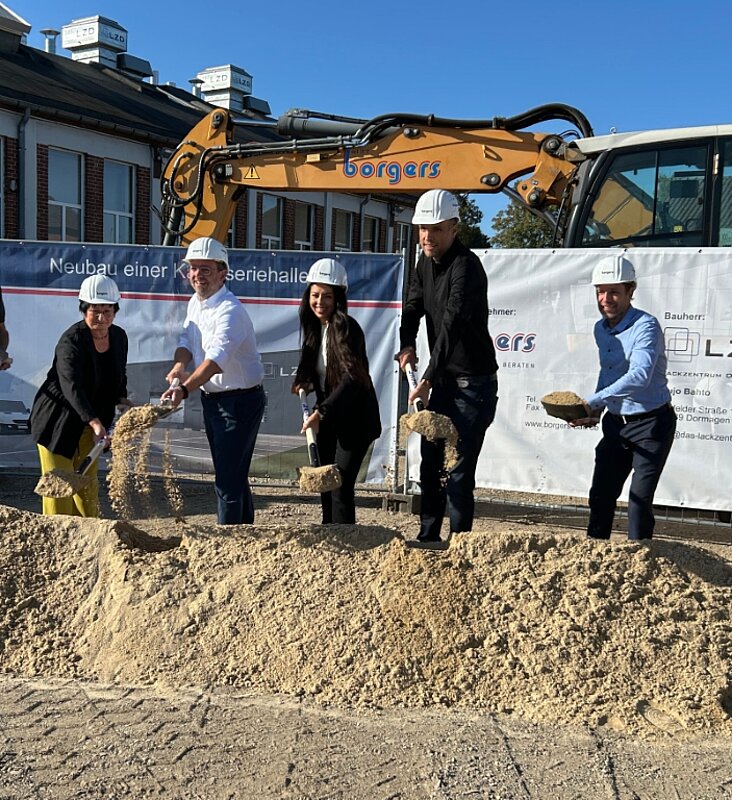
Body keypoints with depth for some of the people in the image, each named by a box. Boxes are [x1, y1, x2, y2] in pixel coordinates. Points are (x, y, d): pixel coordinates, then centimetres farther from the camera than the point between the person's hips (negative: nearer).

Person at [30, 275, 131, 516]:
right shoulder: (71, 341, -24)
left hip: (91, 419, 6)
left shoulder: (119, 337, -1)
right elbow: (71, 386, -37)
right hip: (58, 420, -6)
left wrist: (121, 398, -3)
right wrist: (95, 423, -47)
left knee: (88, 480, 14)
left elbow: (119, 376, 17)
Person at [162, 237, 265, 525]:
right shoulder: (195, 303, 8)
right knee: (234, 474, 20)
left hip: (240, 401, -9)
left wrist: (185, 389, -51)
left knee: (228, 480, -9)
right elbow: (187, 339, 0)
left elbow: (217, 357, -37)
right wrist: (179, 365, -23)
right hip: (211, 399, 9)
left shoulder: (230, 311, -23)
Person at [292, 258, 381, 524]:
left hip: (354, 419, -8)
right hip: (328, 420, 8)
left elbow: (352, 377, -26)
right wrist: (307, 384, -1)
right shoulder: (315, 326, 6)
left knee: (341, 488, -11)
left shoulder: (346, 327, -18)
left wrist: (321, 412, -29)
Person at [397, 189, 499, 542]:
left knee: (458, 470, -8)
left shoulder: (467, 266, -19)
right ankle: (428, 537, 28)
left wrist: (426, 381, -33)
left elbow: (452, 327, -28)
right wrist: (406, 346, -11)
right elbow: (412, 308, 9)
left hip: (473, 382, -9)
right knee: (430, 461, 15)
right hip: (443, 379, 9)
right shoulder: (426, 262, 9)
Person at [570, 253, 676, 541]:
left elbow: (640, 375, -35)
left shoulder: (645, 326, -20)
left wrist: (592, 402, -37)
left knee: (640, 500, -6)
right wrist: (597, 408, 7)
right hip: (616, 421, 7)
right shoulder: (600, 329, 5)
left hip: (652, 423, -7)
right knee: (600, 495, 10)